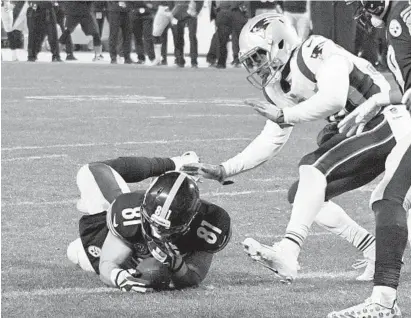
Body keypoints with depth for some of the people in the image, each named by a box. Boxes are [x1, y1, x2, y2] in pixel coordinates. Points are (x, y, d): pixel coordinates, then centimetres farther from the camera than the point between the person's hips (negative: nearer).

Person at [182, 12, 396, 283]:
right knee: (302, 197, 7)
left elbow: (333, 99, -32)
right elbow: (270, 143, 12)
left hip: (383, 126, -9)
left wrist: (284, 116, -25)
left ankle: (288, 252, -35)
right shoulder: (280, 87, 8)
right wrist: (223, 171, 6)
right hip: (352, 133, 9)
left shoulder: (318, 52, -17)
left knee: (313, 167, -26)